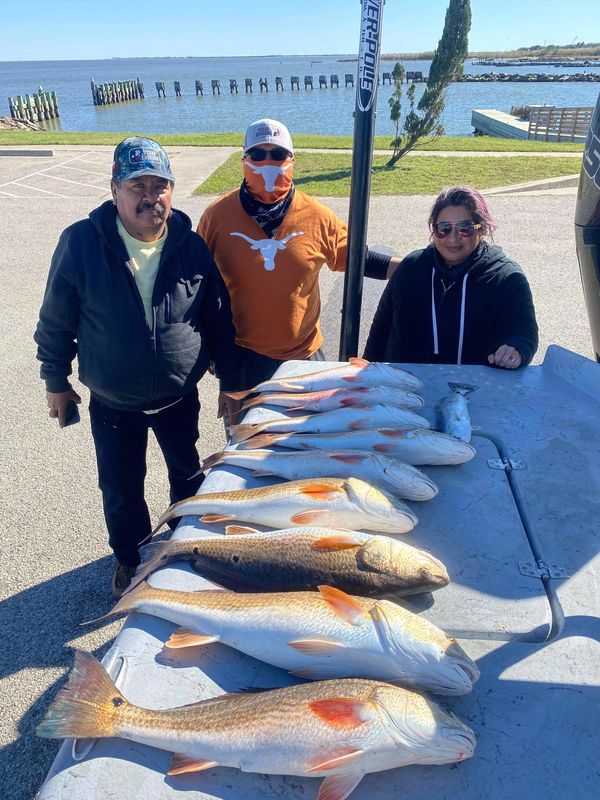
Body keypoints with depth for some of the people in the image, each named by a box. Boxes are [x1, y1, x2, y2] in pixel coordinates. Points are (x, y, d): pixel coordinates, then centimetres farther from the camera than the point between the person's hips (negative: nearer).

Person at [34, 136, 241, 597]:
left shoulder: (192, 247, -11)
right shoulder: (81, 243, -16)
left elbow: (219, 321, -2)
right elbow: (55, 321, -4)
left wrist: (229, 381, 1)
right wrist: (56, 381, 2)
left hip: (179, 398, 1)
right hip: (112, 404, -1)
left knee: (188, 476, 21)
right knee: (121, 490, 15)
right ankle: (130, 557, 45)